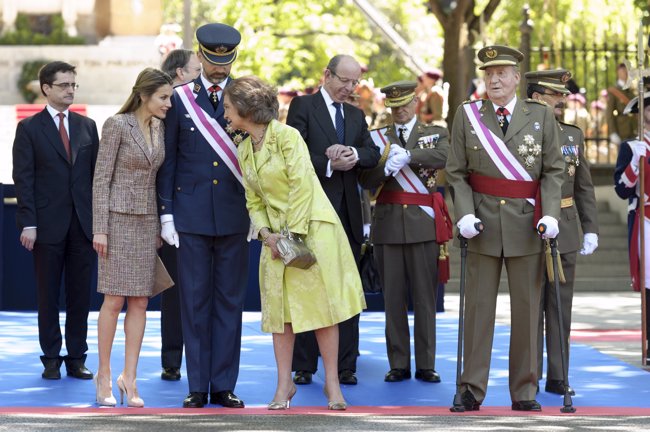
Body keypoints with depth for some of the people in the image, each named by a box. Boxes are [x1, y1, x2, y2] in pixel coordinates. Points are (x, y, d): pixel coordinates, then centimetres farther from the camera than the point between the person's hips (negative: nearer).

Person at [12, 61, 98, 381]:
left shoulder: (87, 126, 11)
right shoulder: (30, 128, 1)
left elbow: (96, 174, 11)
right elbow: (23, 178, -3)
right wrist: (28, 223, -11)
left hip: (83, 223, 3)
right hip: (48, 225, -3)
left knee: (80, 295, 4)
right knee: (48, 295, 3)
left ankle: (77, 358, 10)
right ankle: (51, 359, 10)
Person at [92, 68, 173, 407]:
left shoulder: (159, 128, 9)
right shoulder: (117, 125, -9)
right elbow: (101, 179, -9)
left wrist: (160, 226, 10)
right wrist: (99, 228, -13)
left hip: (147, 220, 6)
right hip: (119, 217, -6)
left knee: (140, 302, 3)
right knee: (114, 300, -3)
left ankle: (129, 378, 6)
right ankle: (104, 375, 7)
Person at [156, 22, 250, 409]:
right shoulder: (180, 99, 3)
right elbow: (168, 160, 4)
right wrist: (166, 213, -1)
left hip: (234, 214, 1)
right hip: (192, 213, 0)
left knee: (230, 301, 4)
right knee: (195, 301, 3)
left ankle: (224, 385, 9)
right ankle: (198, 386, 7)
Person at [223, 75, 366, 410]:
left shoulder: (287, 136, -10)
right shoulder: (244, 150, 12)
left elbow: (301, 186, -15)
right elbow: (254, 201, 13)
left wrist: (292, 234, -16)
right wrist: (266, 233, -4)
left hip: (311, 228, -6)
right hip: (276, 237, 6)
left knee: (321, 304, -4)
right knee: (279, 307, 3)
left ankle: (332, 383, 2)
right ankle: (284, 385, 9)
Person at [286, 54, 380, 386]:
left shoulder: (356, 115, 17)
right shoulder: (302, 106, -1)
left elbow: (373, 154, 5)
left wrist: (354, 154, -15)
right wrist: (329, 165, -19)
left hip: (348, 213, 5)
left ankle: (346, 366, 9)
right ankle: (303, 366, 6)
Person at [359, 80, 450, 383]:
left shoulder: (435, 133, 9)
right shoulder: (377, 137, 13)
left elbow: (445, 156, -15)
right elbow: (366, 180, 1)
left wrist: (407, 155, -21)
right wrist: (388, 166, -17)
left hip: (423, 224, -2)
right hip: (388, 224, 2)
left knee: (425, 296, -1)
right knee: (393, 297, 3)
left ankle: (426, 365, 4)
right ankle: (398, 365, 8)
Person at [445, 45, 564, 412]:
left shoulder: (542, 116, 4)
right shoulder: (468, 115, 4)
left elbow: (554, 171, 3)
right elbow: (457, 172, 4)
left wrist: (550, 214, -10)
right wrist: (465, 214, -10)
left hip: (527, 224, 0)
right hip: (483, 224, 0)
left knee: (527, 309, 3)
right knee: (479, 306, 2)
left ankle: (525, 392, 10)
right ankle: (472, 390, 6)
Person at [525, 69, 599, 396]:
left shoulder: (573, 135, 11)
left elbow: (584, 188, 14)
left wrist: (591, 229, 6)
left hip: (565, 234, 4)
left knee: (561, 308, 6)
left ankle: (557, 377, 11)